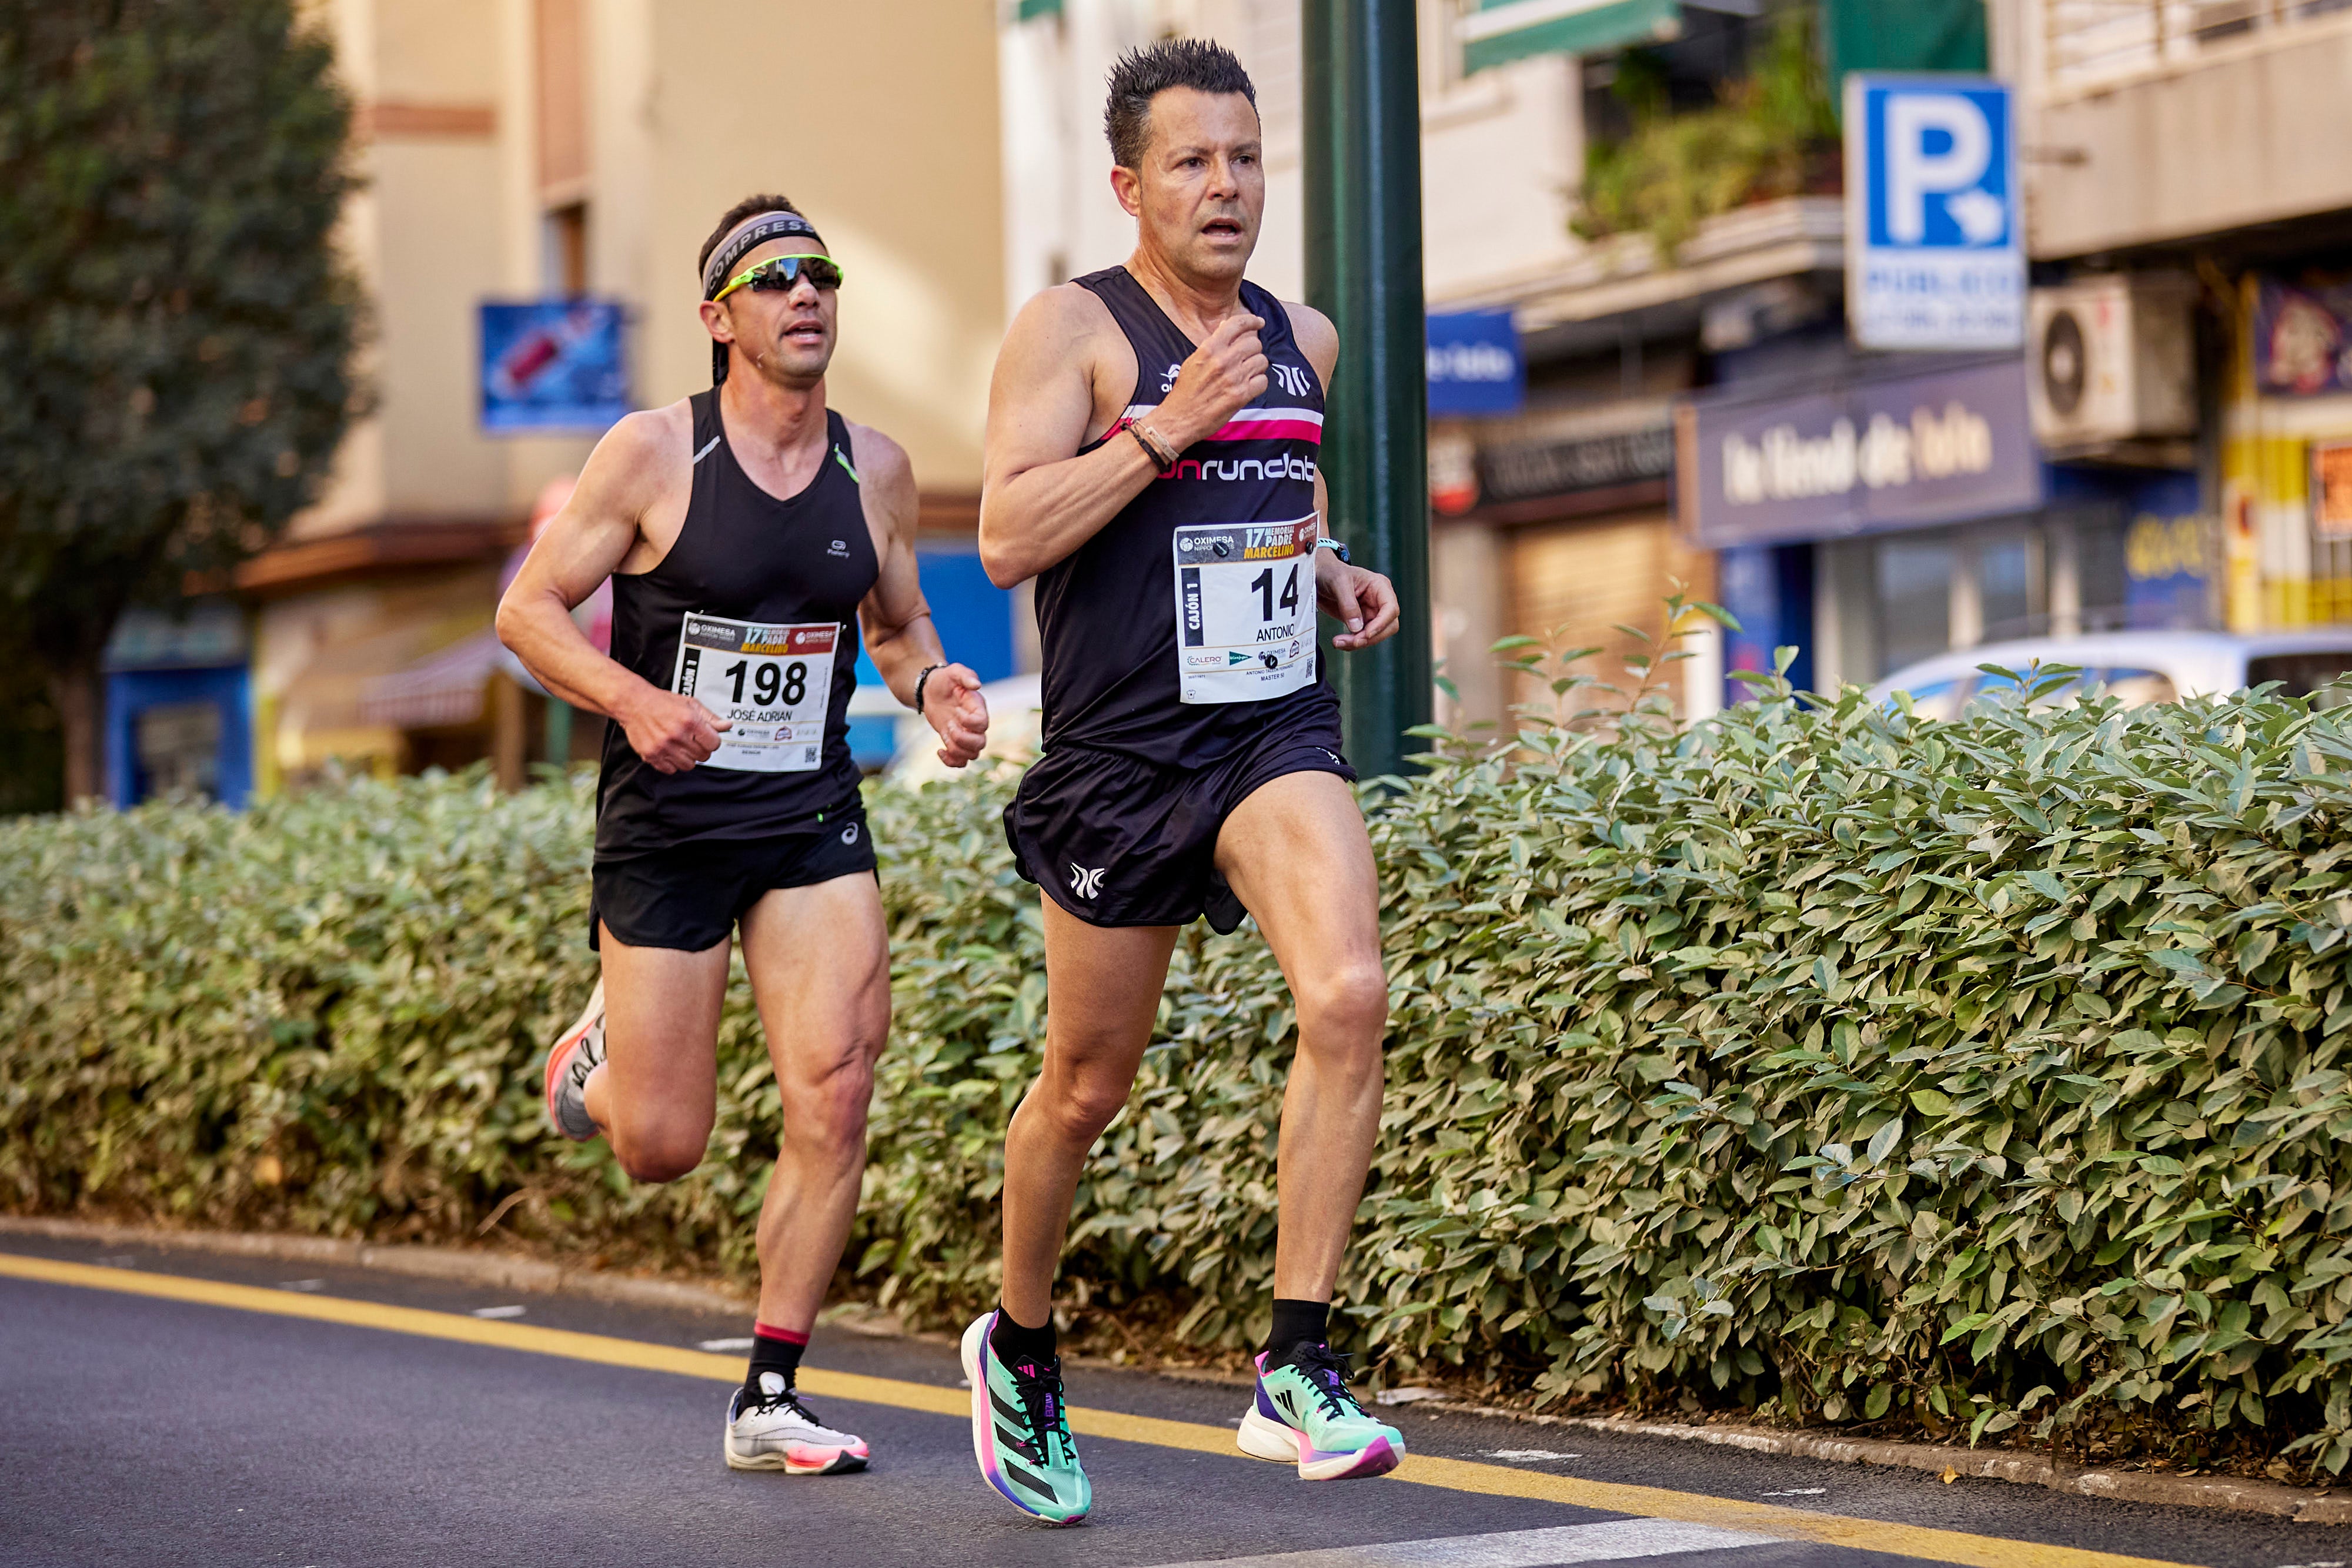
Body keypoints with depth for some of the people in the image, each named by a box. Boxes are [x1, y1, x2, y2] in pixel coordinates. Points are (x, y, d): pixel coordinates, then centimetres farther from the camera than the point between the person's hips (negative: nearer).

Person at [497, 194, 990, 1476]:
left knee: (833, 1103, -12)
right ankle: (604, 1053, 39)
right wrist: (633, 699, -23)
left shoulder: (873, 467, 4)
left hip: (813, 819, 3)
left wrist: (930, 681, -5)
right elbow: (527, 610, -5)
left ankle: (770, 1401, 2)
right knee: (661, 1149, 0)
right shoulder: (654, 453, -9)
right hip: (665, 826, -3)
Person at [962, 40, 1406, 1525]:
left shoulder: (1303, 339, 12)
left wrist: (1334, 566, 10)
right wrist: (1167, 425, -23)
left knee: (1348, 998, -22)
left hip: (1282, 734, 3)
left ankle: (1298, 1371, -18)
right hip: (1121, 750, -3)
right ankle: (1020, 1345, 36)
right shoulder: (1073, 329, -6)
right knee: (1088, 1083, 9)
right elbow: (1008, 536, -16)